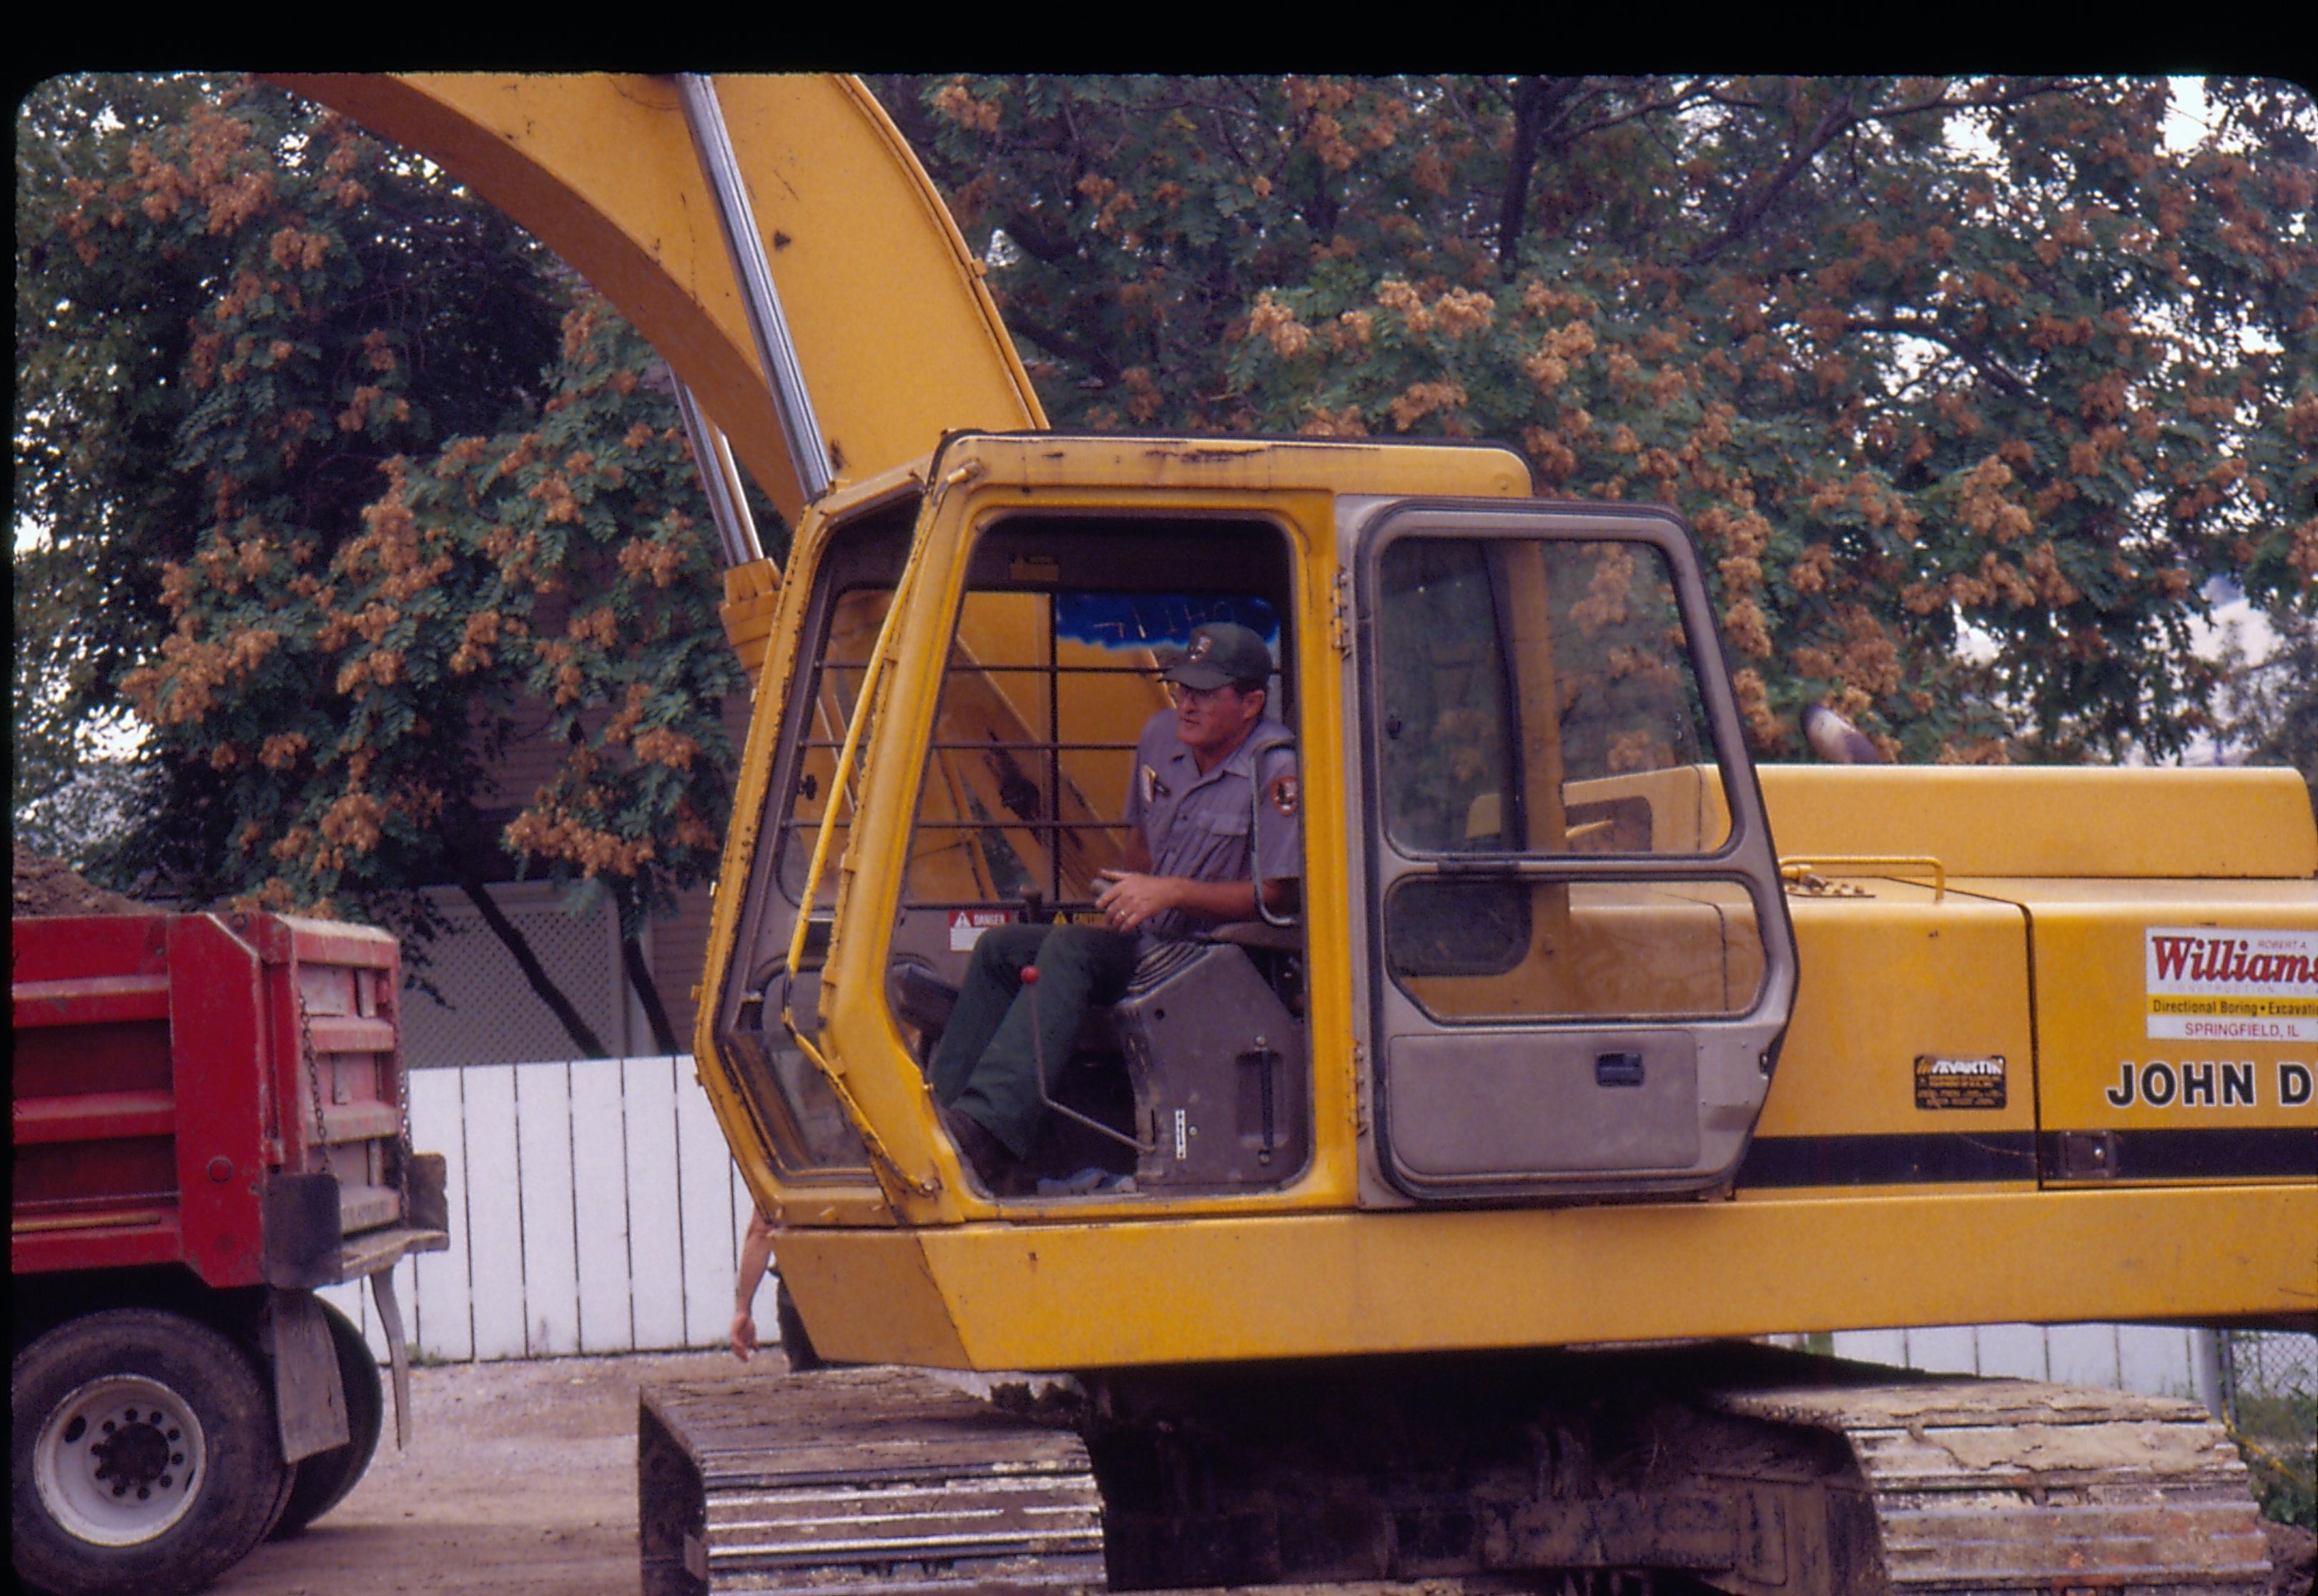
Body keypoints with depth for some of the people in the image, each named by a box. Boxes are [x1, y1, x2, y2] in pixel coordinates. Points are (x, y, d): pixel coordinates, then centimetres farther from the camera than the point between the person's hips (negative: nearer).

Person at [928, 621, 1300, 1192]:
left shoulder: (1275, 771, -15)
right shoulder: (1161, 736, 9)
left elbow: (1276, 895, -19)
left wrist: (1170, 893, -23)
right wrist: (1125, 899, 10)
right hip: (1148, 942, 9)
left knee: (1069, 949, -30)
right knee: (1000, 948, -1)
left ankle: (990, 1131, -43)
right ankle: (943, 1108, -12)